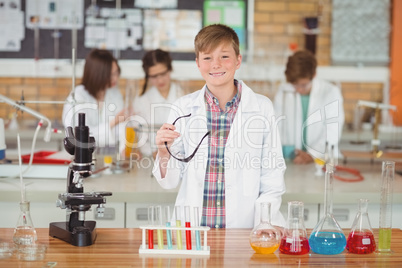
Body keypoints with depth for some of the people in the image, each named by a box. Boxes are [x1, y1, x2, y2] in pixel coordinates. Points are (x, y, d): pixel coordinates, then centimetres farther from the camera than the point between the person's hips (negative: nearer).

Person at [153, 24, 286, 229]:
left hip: (244, 231, 0)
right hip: (191, 230, 0)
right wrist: (164, 153, -10)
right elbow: (170, 181, 8)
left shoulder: (262, 107, 2)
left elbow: (272, 176, 4)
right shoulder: (183, 108, 5)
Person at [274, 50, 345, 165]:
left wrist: (312, 155, -15)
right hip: (290, 162, 3)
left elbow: (333, 134, -5)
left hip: (322, 160, -3)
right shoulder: (283, 91, 7)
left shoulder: (331, 92, -1)